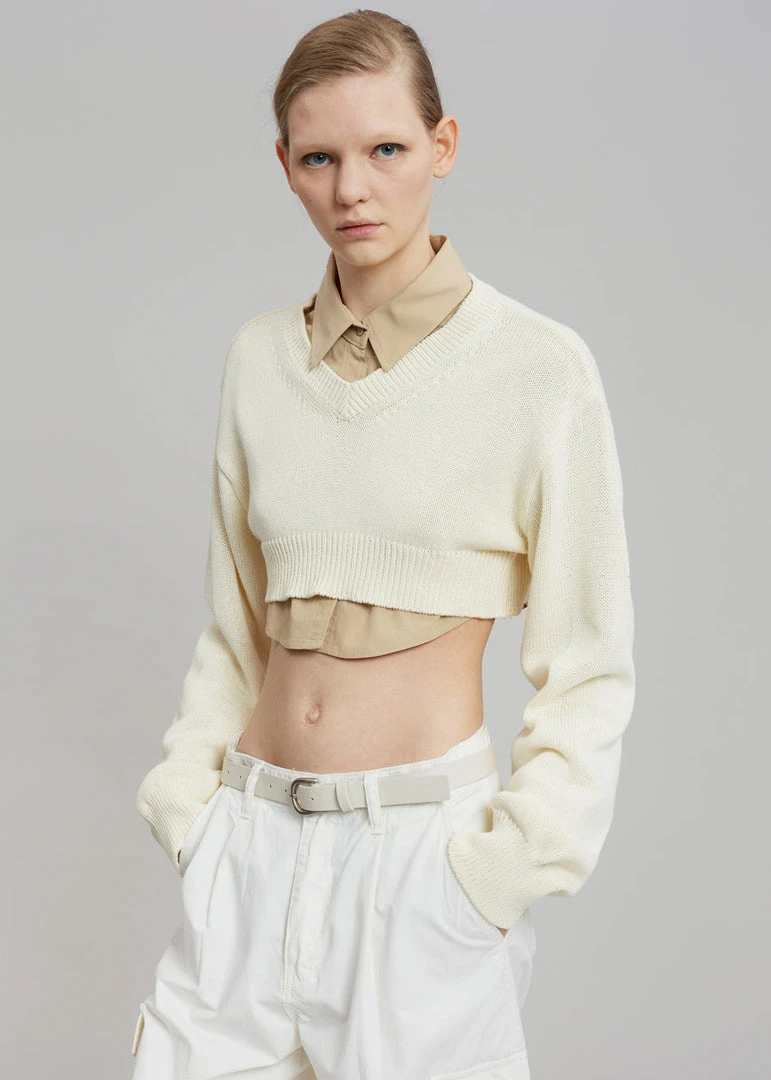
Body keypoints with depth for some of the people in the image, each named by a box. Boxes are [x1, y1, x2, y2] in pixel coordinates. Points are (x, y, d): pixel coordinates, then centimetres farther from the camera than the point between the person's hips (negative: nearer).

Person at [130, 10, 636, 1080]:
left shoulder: (539, 368, -7)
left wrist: (506, 860, -10)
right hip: (254, 841, 4)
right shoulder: (260, 357, 6)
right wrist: (190, 793, 7)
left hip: (423, 843, -4)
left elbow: (587, 666, -4)